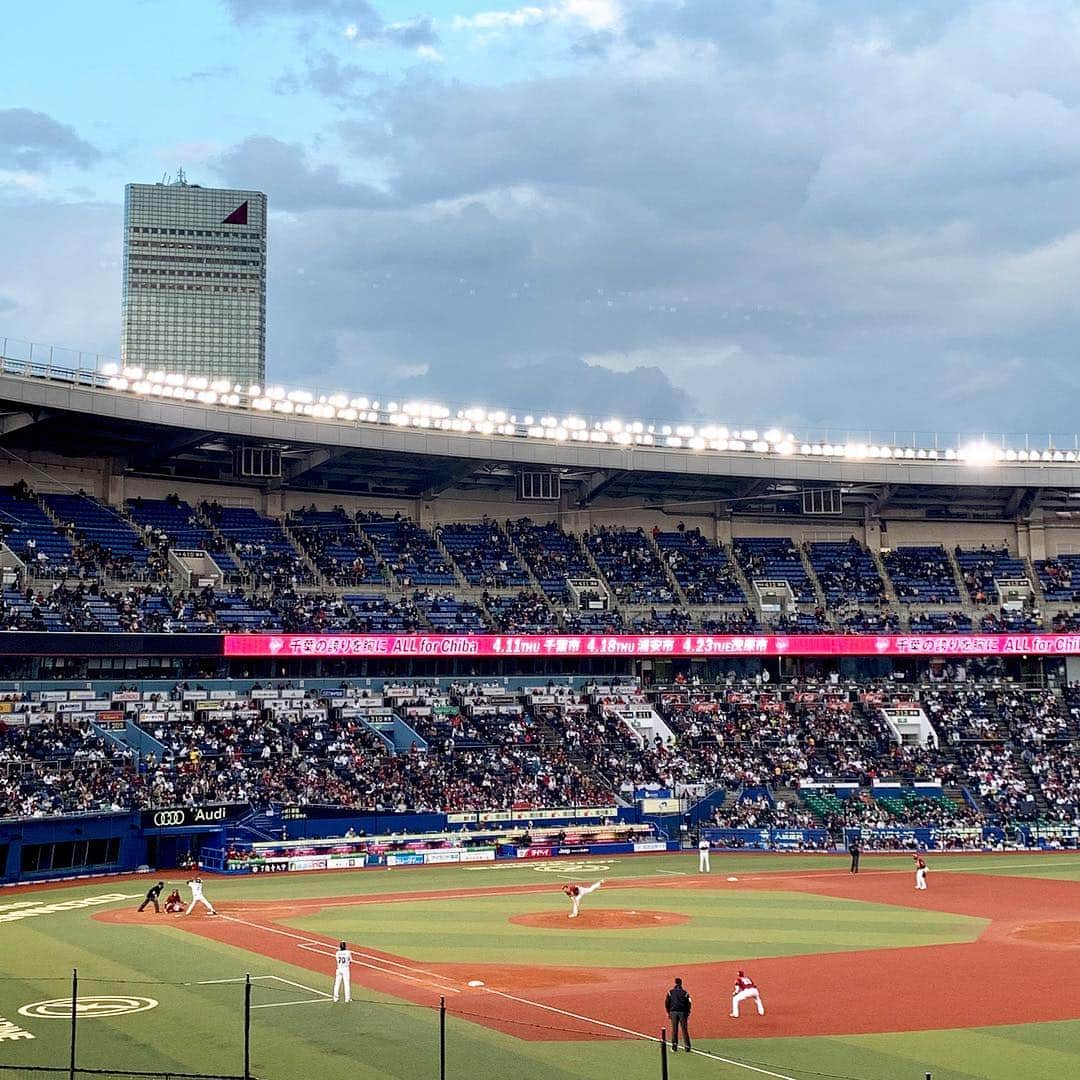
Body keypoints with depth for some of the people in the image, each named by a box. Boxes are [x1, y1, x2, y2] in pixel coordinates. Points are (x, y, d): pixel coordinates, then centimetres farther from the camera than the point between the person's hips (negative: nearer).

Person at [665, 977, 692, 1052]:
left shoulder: (670, 992, 3)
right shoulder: (685, 993, 1)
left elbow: (667, 1003, 3)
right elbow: (689, 1003, 1)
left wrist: (668, 1012, 11)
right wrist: (688, 1013, 9)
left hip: (673, 1012, 0)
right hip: (683, 1012, 0)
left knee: (674, 1029, 7)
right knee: (684, 1030, 2)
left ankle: (674, 1045, 1)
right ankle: (687, 1046, -1)